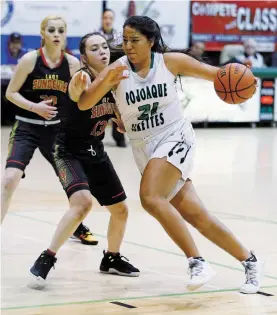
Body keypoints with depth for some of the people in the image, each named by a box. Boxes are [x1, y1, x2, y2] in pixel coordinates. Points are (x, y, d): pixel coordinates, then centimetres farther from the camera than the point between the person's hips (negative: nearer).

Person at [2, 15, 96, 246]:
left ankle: (78, 227, 37)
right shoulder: (30, 59, -10)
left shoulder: (72, 63, -1)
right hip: (27, 128, -4)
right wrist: (34, 107, -19)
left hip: (56, 130, 4)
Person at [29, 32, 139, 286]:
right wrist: (79, 86, -74)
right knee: (83, 201, -31)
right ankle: (47, 259, -21)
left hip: (95, 152, 8)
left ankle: (111, 259, 37)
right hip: (68, 151, -8)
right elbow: (82, 96, -52)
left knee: (121, 209, 13)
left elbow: (120, 119, 14)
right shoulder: (82, 79, -24)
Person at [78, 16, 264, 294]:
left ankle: (197, 263, -25)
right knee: (197, 216, 1)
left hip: (175, 138, -3)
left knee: (150, 197, -29)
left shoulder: (170, 61, -7)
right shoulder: (117, 69, -6)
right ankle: (249, 261, 17)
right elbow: (83, 104, -16)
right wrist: (106, 80, -34)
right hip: (144, 148, 3)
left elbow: (216, 74, 2)